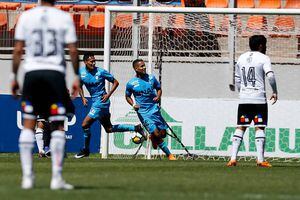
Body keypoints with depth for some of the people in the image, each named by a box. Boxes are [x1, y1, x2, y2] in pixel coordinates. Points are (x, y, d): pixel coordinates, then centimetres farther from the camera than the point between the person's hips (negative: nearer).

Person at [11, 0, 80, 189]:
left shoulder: (26, 16, 4)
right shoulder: (64, 18, 1)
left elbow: (18, 49, 3)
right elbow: (73, 50, -1)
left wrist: (14, 77, 10)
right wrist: (77, 77, 8)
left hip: (32, 72, 1)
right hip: (55, 73, -1)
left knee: (28, 124, 6)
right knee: (58, 126, 4)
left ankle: (27, 176, 1)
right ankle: (57, 178, -2)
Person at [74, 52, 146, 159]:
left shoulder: (100, 72, -11)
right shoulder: (81, 72, 4)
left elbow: (115, 82, -2)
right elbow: (80, 86, 19)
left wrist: (108, 94, -14)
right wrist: (83, 98, 2)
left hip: (101, 101, -7)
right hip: (95, 102, 7)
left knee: (85, 124, -11)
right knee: (109, 129, 12)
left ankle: (85, 150, 7)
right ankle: (136, 128, 23)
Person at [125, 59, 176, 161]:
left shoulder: (151, 78, 1)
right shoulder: (131, 84, -6)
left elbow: (159, 88, 16)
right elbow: (127, 96, 9)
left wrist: (158, 97, -5)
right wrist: (133, 104, -9)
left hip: (154, 109, 4)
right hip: (143, 112, -4)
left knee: (163, 134, 3)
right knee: (156, 134, -16)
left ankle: (152, 138, 38)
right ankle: (169, 155, -2)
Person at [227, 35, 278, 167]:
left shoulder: (241, 58, 14)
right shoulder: (263, 58, -3)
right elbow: (270, 76, -16)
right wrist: (275, 92, -4)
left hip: (243, 99, 4)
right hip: (259, 99, -4)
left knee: (240, 127, 6)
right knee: (259, 128, -2)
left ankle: (233, 158, -2)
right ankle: (260, 159, -7)